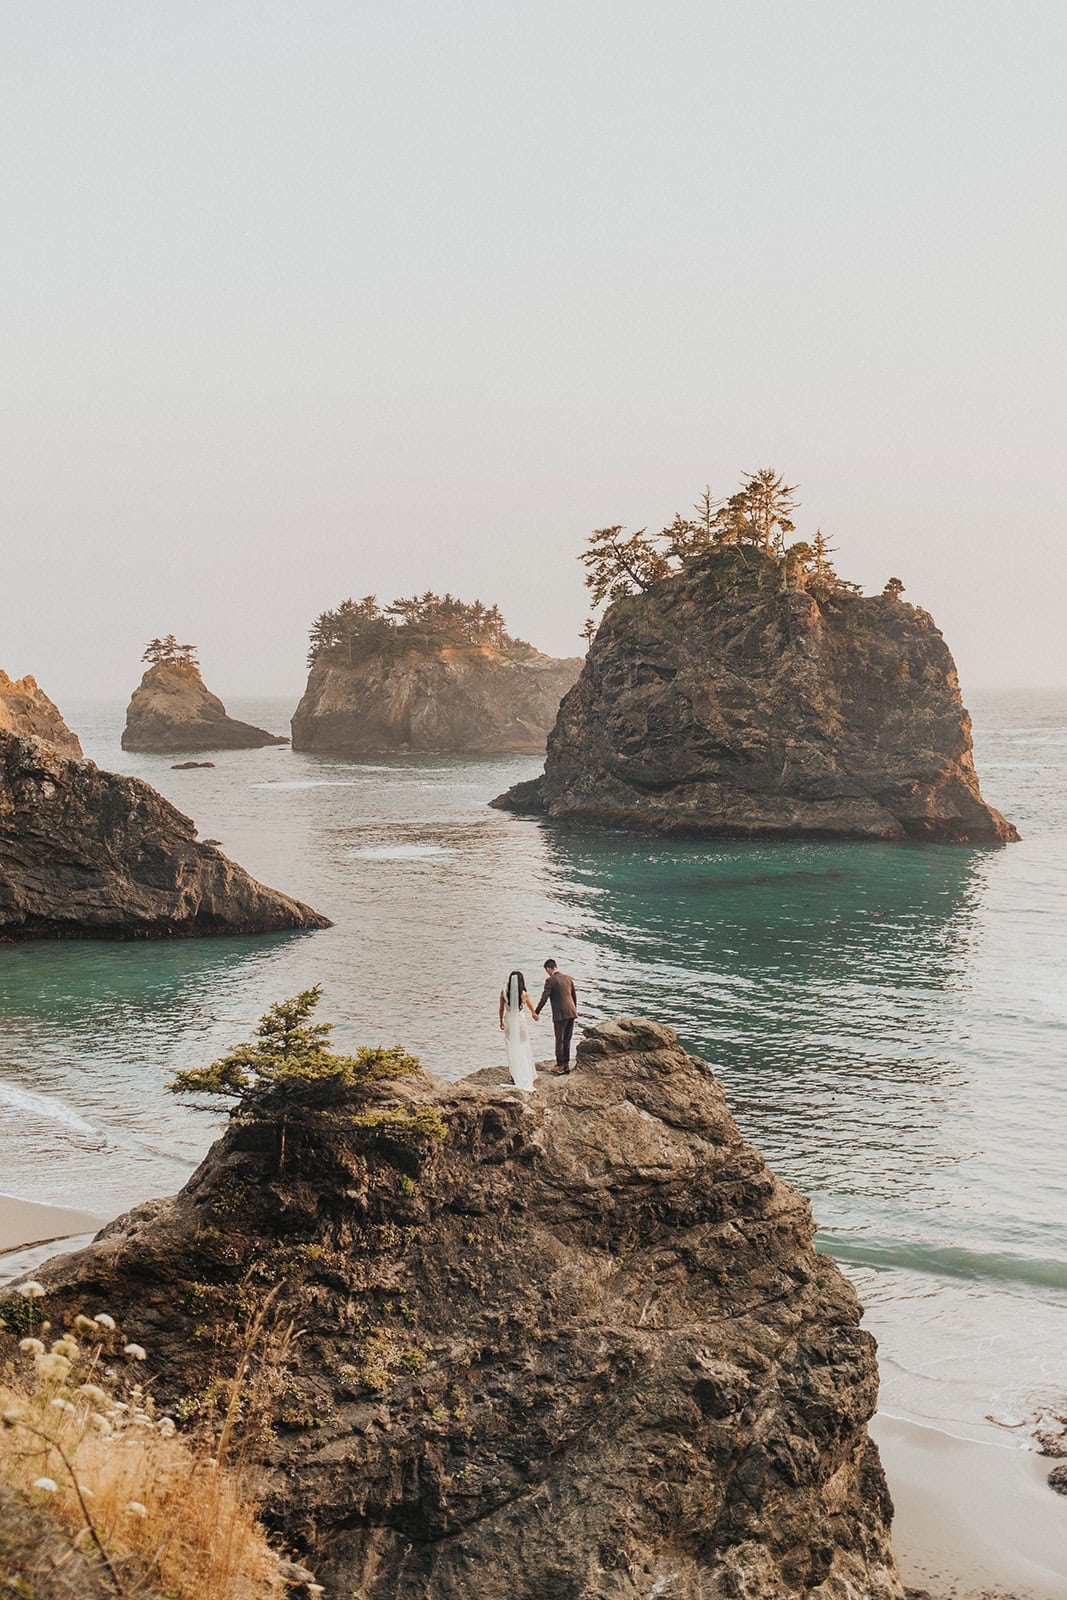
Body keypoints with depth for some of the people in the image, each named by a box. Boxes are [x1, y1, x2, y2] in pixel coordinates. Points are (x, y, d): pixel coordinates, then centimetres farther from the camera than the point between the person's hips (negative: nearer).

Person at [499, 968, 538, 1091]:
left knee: (512, 1049, 11)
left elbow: (501, 1008, 0)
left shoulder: (504, 992, -9)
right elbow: (530, 1006, 8)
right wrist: (534, 1014, 29)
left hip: (509, 1021, 2)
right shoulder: (524, 994, -12)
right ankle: (526, 1074, 16)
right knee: (524, 1048, 13)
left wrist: (501, 1021, 17)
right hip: (520, 1020, -2)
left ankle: (514, 1076, 14)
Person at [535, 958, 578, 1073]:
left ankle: (560, 1065, 12)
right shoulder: (568, 978, 8)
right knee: (567, 1040, 15)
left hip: (560, 1015, -6)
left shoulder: (550, 980, -12)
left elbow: (544, 998, -14)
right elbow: (574, 996, 15)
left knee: (559, 1040, 6)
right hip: (571, 1013, 6)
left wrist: (536, 1012, -6)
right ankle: (566, 1064, 20)